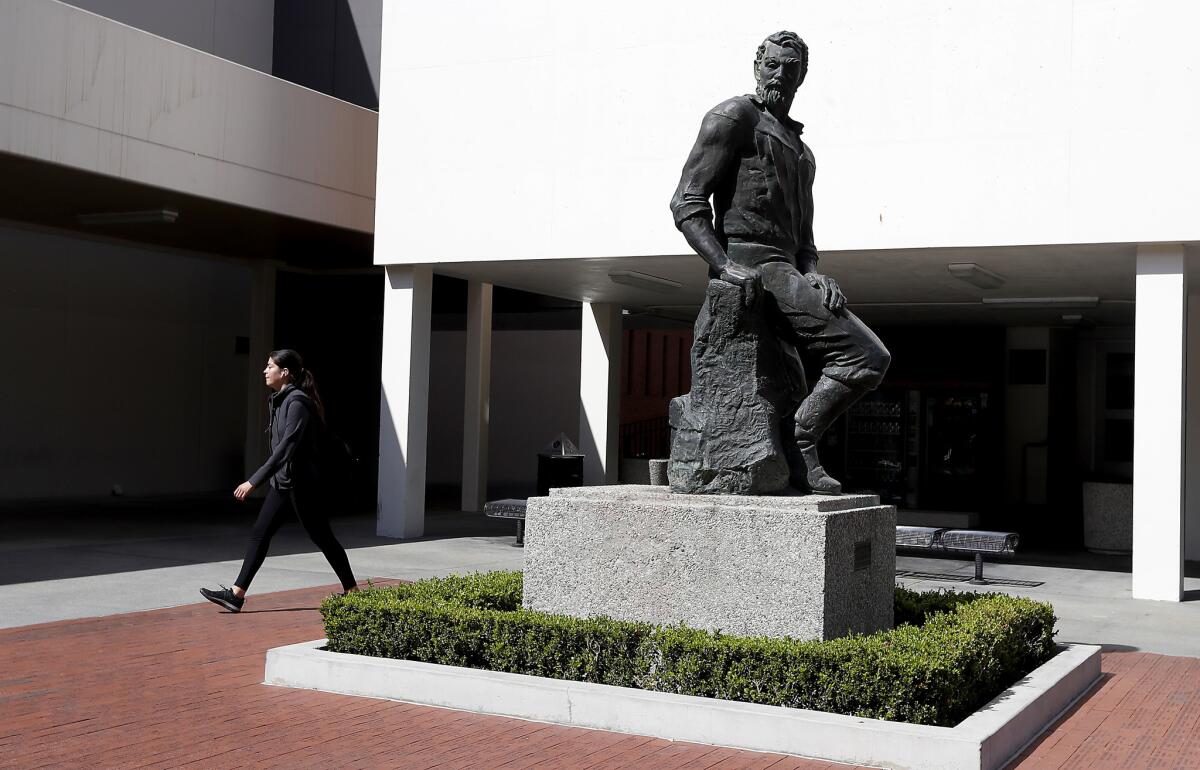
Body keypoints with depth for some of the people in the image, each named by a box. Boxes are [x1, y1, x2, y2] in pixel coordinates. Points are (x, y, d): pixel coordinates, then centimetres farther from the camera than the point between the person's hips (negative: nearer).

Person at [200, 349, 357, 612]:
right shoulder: (279, 400, 11)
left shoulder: (298, 402, -18)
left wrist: (254, 481, -28)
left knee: (322, 537, 2)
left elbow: (285, 448, -26)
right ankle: (236, 595, 4)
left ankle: (352, 590, 15)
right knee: (259, 534, 4)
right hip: (282, 482, 9)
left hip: (301, 483, -9)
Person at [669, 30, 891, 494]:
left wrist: (812, 275, 1)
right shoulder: (735, 117, 1)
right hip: (754, 267, -9)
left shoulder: (801, 150, 27)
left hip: (784, 270, 9)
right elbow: (687, 201, -8)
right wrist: (726, 265, -22)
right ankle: (799, 448, -14)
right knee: (868, 357, -17)